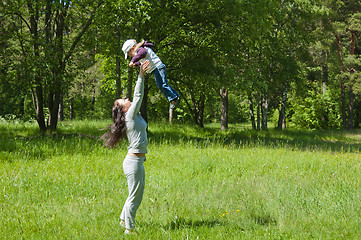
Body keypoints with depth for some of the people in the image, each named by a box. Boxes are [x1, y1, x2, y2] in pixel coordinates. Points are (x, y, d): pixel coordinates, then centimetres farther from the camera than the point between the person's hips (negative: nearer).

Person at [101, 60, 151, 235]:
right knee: (134, 197, -2)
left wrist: (142, 74, 14)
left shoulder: (135, 116, 13)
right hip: (134, 161, -9)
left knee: (137, 195, 19)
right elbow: (138, 96, -16)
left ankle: (124, 220, 31)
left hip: (137, 161, 10)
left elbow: (138, 97, 16)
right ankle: (129, 229, 6)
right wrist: (141, 76, -16)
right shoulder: (130, 115, -9)